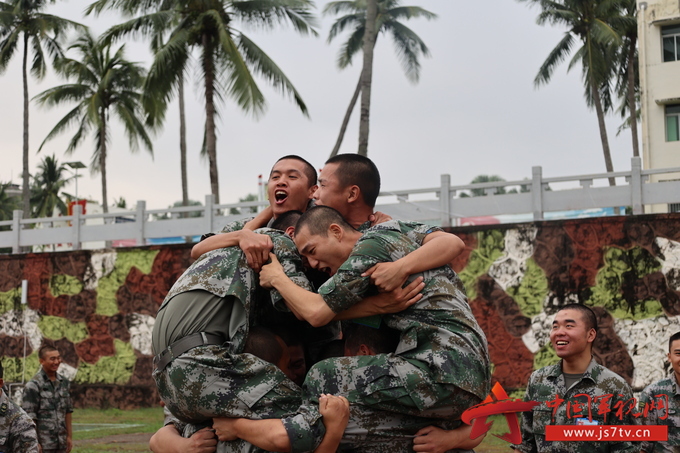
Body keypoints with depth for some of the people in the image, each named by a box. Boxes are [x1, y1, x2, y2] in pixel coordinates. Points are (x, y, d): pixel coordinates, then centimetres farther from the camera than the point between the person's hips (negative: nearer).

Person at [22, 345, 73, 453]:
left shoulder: (64, 383, 9)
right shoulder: (33, 385, -10)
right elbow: (29, 416, -11)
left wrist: (69, 436, 12)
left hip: (61, 444, 6)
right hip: (43, 444, -6)